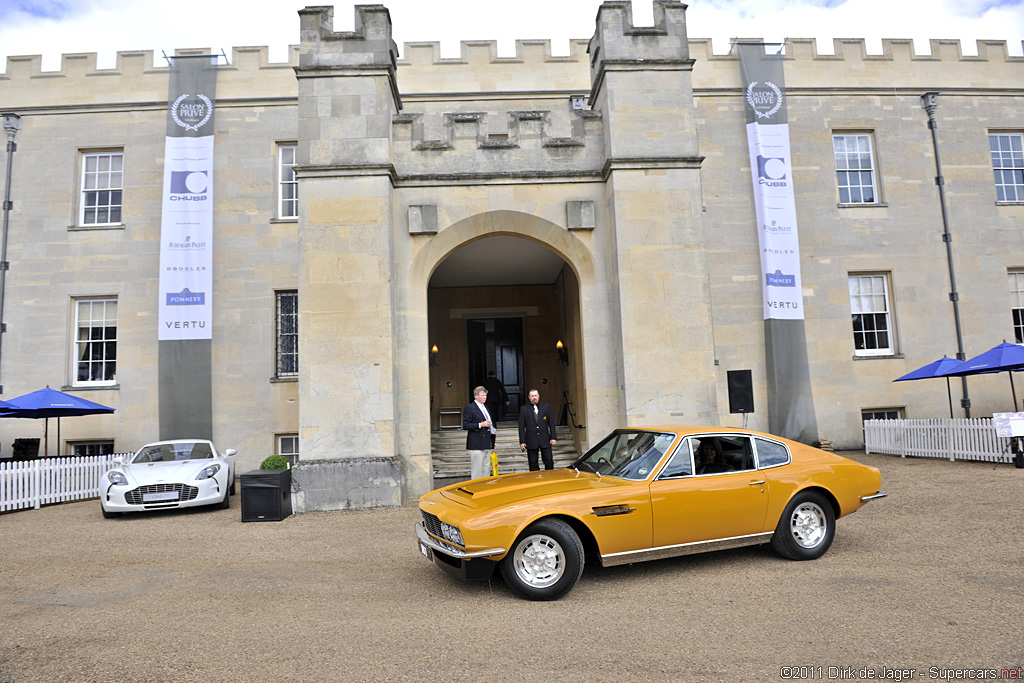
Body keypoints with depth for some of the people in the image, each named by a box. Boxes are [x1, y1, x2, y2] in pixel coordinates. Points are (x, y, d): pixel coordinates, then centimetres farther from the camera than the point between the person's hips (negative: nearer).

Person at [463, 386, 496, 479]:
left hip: (487, 444, 8)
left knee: (486, 468, 12)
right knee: (477, 469, -6)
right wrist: (481, 425, -20)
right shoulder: (469, 408, -8)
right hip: (476, 444, -8)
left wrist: (493, 431, 15)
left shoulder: (485, 407, 18)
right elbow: (465, 425, -14)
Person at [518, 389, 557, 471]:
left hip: (545, 440, 1)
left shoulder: (546, 407, 8)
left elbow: (551, 423, 8)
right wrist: (522, 442, -3)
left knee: (549, 461, 0)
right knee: (533, 465, 3)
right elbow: (521, 427, 2)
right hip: (531, 441, -1)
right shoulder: (523, 409, 3)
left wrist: (553, 438, 1)